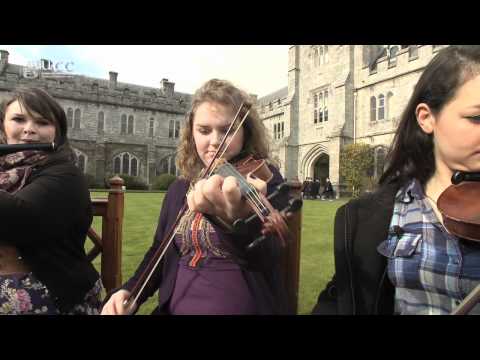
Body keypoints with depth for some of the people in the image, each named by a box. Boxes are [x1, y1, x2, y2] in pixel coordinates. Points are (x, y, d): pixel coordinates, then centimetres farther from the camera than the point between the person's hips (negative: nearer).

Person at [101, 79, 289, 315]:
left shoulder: (264, 179, -7)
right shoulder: (179, 190, 6)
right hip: (175, 308, 3)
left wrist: (238, 217, -44)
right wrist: (131, 291, -3)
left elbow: (265, 257, -23)